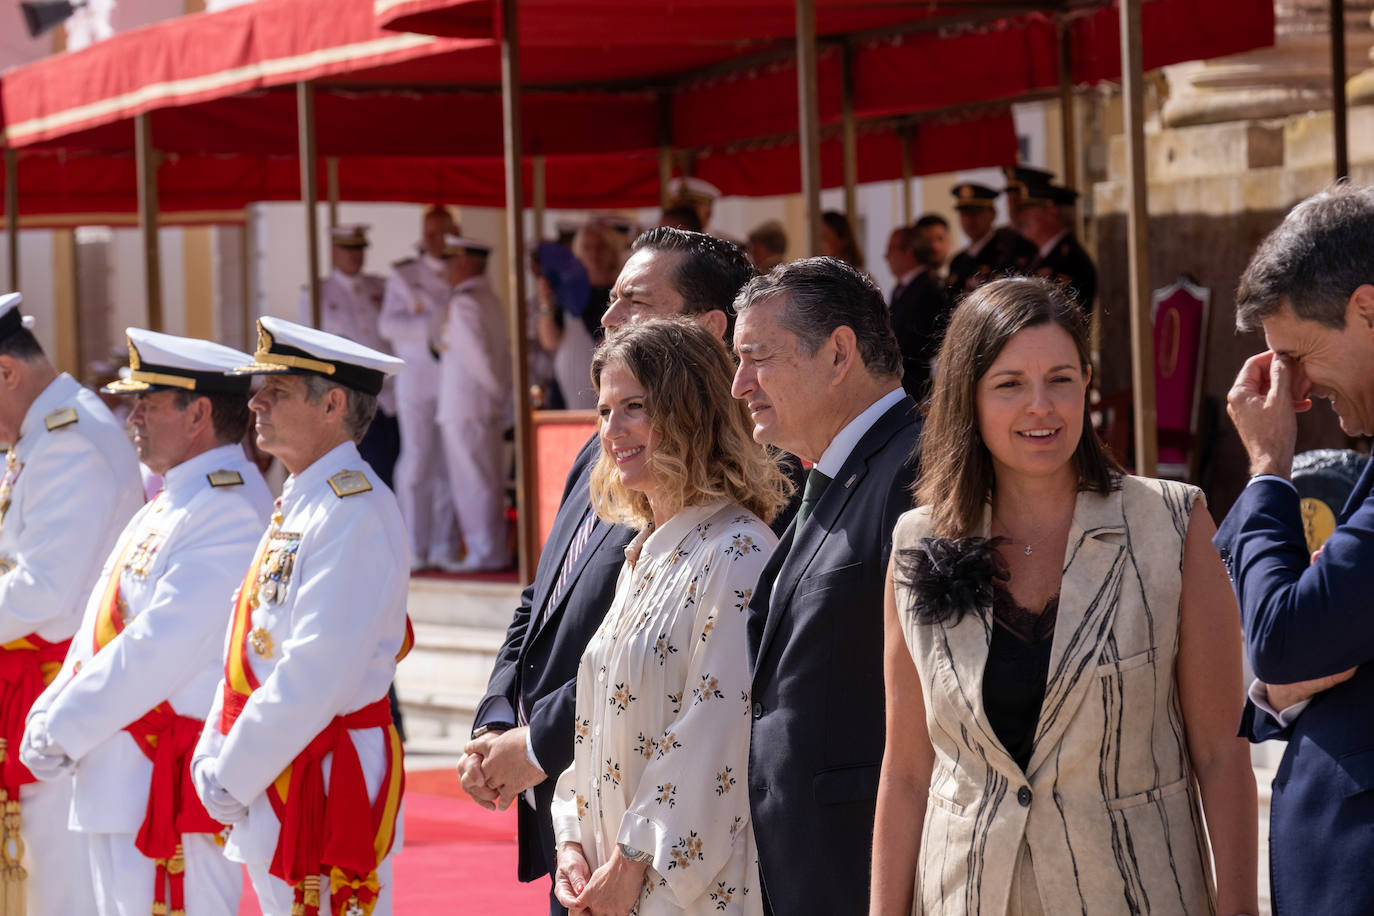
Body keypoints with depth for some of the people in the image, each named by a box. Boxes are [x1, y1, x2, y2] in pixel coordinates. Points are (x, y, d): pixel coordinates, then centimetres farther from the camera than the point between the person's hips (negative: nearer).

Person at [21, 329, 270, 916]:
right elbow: (106, 624, 20)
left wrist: (66, 730, -16)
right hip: (122, 779, 11)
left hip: (169, 781, -11)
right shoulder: (172, 502, 17)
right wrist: (50, 713, 8)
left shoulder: (229, 510, -17)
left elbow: (163, 643, -22)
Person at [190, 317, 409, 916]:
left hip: (324, 777, -10)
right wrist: (214, 755, 8)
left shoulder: (357, 512, -17)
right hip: (267, 778, 10)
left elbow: (317, 672, -22)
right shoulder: (296, 506, 14)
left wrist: (235, 776, -17)